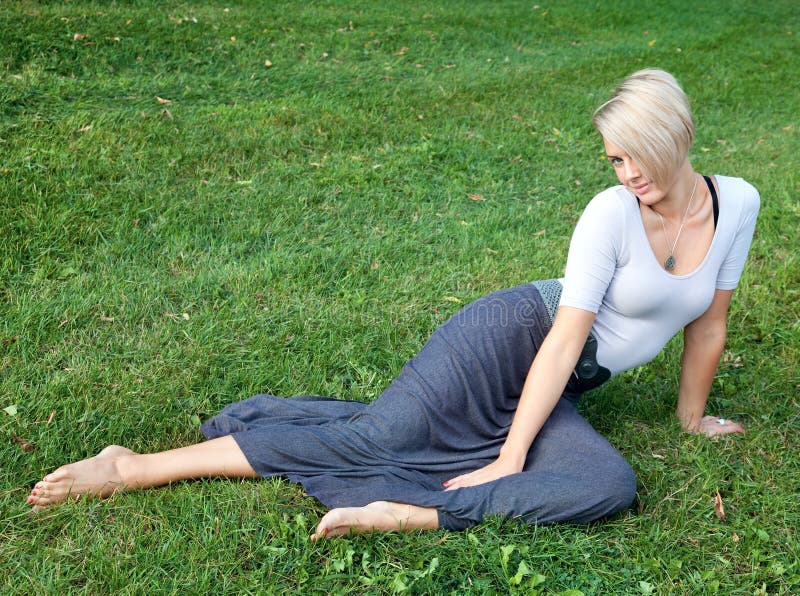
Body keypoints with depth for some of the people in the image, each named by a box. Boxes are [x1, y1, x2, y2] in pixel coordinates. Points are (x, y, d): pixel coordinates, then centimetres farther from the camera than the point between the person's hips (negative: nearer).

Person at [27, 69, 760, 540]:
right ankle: (133, 468, -17)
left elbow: (709, 322, 12)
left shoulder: (736, 203, 0)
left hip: (553, 392, 6)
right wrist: (510, 460, -17)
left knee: (611, 487, -22)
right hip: (514, 336, -6)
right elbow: (564, 338, -18)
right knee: (375, 436, -20)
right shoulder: (612, 212, -15)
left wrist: (692, 415, 20)